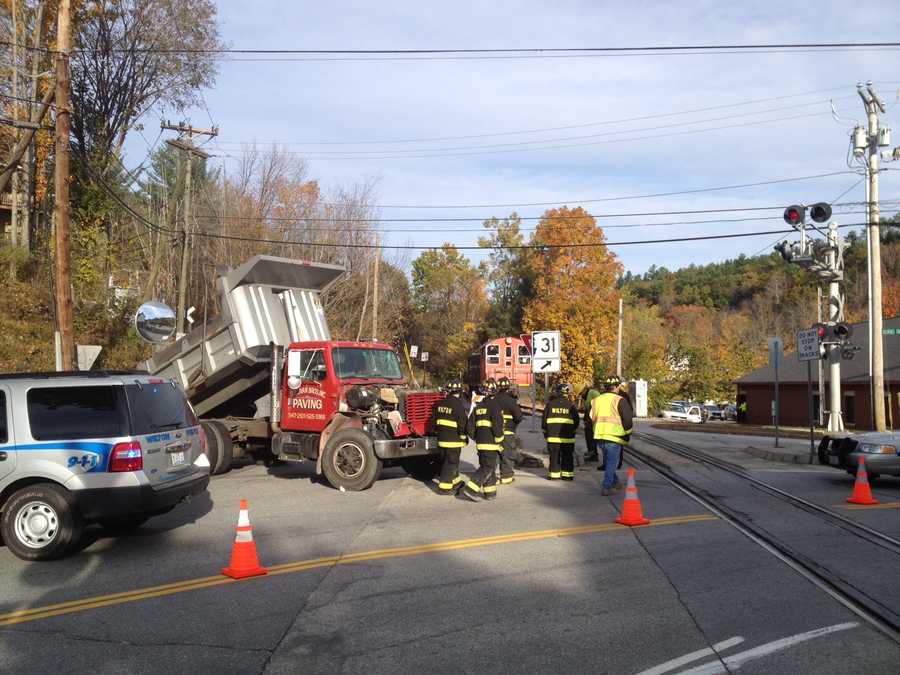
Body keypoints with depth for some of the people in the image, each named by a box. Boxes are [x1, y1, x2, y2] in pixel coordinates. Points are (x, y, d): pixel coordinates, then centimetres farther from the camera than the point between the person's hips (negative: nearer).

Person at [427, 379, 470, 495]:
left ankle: (455, 481, 33)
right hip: (454, 439, -7)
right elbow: (463, 424, -15)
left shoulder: (440, 404, 6)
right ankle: (444, 487, -1)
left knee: (447, 461, 18)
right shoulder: (459, 405, -16)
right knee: (451, 463, -1)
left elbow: (433, 421, 14)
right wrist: (465, 437, -1)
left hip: (441, 439, 7)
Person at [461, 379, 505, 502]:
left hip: (480, 443, 7)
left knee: (485, 466, 15)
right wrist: (500, 442, -10)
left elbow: (470, 427, 11)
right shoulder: (494, 405, -11)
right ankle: (470, 489, -13)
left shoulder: (478, 406, 11)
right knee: (487, 467, -5)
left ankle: (490, 492, 19)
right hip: (491, 443, -7)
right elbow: (497, 426, -19)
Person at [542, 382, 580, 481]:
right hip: (568, 437, 0)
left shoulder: (550, 404, -1)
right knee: (567, 456, 9)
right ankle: (567, 474, 10)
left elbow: (544, 419, 3)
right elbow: (576, 420, 2)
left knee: (554, 456, 7)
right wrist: (573, 431, 20)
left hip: (553, 436, 0)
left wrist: (545, 431, 16)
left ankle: (554, 474, 8)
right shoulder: (571, 405, -3)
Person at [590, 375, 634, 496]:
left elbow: (592, 418, 13)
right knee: (612, 463, 3)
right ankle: (607, 488, 2)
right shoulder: (619, 400, -8)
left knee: (609, 461, 21)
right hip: (614, 436, -6)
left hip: (599, 436, 6)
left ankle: (615, 482, 34)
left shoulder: (596, 400, 10)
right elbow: (628, 419, -9)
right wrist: (627, 435, 5)